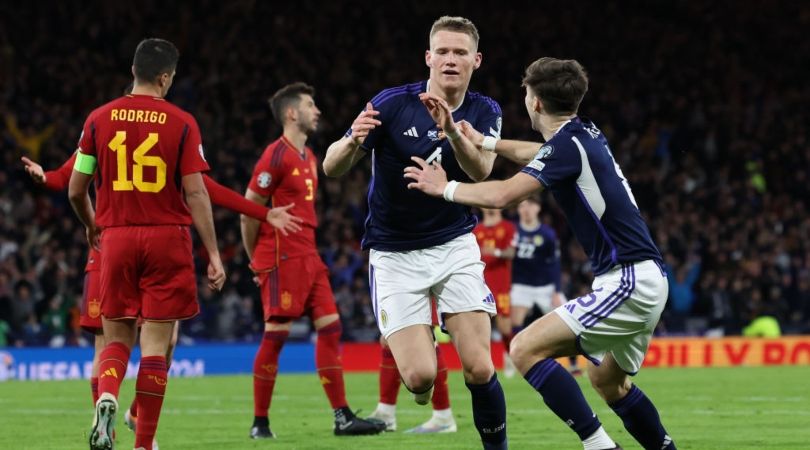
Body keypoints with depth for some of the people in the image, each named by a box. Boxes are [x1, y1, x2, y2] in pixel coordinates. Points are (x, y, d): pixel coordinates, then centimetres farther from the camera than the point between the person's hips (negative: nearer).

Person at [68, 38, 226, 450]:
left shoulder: (99, 120, 3)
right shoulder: (181, 123, -4)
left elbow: (75, 190, 6)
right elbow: (196, 193, -7)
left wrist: (92, 227, 26)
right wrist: (213, 254, -4)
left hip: (117, 238, 2)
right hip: (168, 238, -2)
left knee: (116, 338, 11)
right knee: (155, 345, 2)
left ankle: (106, 399, -20)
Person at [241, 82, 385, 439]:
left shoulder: (309, 157, 17)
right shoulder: (276, 156, -11)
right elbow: (248, 210, -10)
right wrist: (256, 260, -3)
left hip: (308, 256, 9)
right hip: (282, 258, -9)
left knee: (329, 328, 4)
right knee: (275, 336, -6)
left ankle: (342, 417, 6)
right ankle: (260, 423, 0)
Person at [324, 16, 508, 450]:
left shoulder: (484, 112, -3)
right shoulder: (393, 103, -12)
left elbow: (480, 170, -22)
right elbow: (331, 167, -13)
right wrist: (353, 141, -36)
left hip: (454, 246, 2)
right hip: (395, 254, -2)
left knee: (479, 368, -13)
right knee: (420, 376, -13)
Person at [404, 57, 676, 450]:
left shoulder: (569, 144, -14)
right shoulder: (585, 134, 13)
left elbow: (502, 195, -22)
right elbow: (536, 154, 35)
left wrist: (443, 187, -7)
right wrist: (483, 142, 41)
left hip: (626, 281, -10)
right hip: (645, 279, 10)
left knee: (526, 349, -12)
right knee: (608, 381, 25)